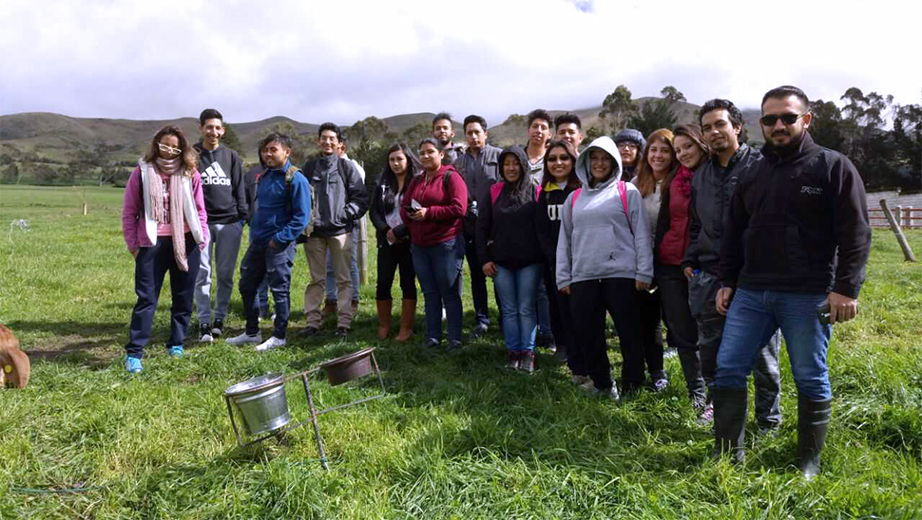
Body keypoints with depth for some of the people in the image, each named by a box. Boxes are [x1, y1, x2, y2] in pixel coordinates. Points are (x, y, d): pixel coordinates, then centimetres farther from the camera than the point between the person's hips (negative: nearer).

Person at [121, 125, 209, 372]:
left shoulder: (190, 174, 4)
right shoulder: (143, 172, 2)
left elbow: (199, 210, 9)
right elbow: (129, 210, 5)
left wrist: (202, 239, 2)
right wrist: (133, 244, 1)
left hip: (185, 242, 2)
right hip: (152, 243, -2)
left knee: (183, 297, 10)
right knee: (146, 299, -3)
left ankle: (176, 344, 24)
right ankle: (134, 352, 0)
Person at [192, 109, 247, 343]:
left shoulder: (231, 156, 12)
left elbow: (240, 188, 11)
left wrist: (243, 215, 3)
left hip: (229, 222, 2)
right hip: (201, 222, -2)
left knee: (226, 274, 4)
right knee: (202, 274, -4)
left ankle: (219, 318, 17)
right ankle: (204, 323, 1)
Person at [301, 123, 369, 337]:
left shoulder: (347, 167, 3)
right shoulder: (309, 167, 11)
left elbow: (361, 197, 1)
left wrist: (346, 214, -10)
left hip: (340, 230, -2)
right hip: (314, 231, 2)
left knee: (344, 279, 3)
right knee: (316, 279, 8)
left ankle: (344, 322, 8)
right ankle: (312, 321, 13)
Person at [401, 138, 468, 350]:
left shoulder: (451, 177, -4)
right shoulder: (417, 181, 17)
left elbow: (458, 208, -15)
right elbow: (404, 207, 17)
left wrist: (428, 212, -18)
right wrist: (410, 215, -6)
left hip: (446, 243, -6)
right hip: (419, 245, 6)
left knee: (450, 293, 0)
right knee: (430, 293, 11)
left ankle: (455, 338, 8)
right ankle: (432, 337, 18)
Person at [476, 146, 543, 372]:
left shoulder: (534, 191, -2)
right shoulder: (494, 192, 4)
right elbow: (482, 227, 6)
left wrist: (544, 257, -8)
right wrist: (484, 259, 0)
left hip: (529, 261, -2)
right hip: (501, 262, 2)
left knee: (527, 309, 4)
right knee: (509, 309, 9)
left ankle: (528, 352, 12)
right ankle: (512, 351, 18)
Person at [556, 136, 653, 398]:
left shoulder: (627, 192, 5)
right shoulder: (574, 198, 15)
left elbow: (641, 234, 1)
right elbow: (564, 239, 15)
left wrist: (643, 272, -5)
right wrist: (564, 277, 10)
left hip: (621, 274, -3)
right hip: (584, 277, 4)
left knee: (629, 333, 1)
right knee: (585, 334, 5)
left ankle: (632, 384, 17)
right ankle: (602, 383, 22)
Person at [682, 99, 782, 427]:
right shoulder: (700, 175, 16)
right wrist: (690, 261, 14)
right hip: (708, 275, 5)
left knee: (762, 353, 5)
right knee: (710, 348, 13)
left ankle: (769, 421, 20)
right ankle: (718, 403, 32)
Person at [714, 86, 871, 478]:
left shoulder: (833, 167, 0)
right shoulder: (753, 174, 14)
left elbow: (855, 233, -6)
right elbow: (734, 235, 17)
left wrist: (846, 288, -13)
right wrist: (727, 282, 13)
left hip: (808, 297, -4)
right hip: (750, 294, 5)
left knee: (810, 379, 7)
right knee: (728, 370, 3)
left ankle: (809, 463, 23)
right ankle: (729, 455, 15)